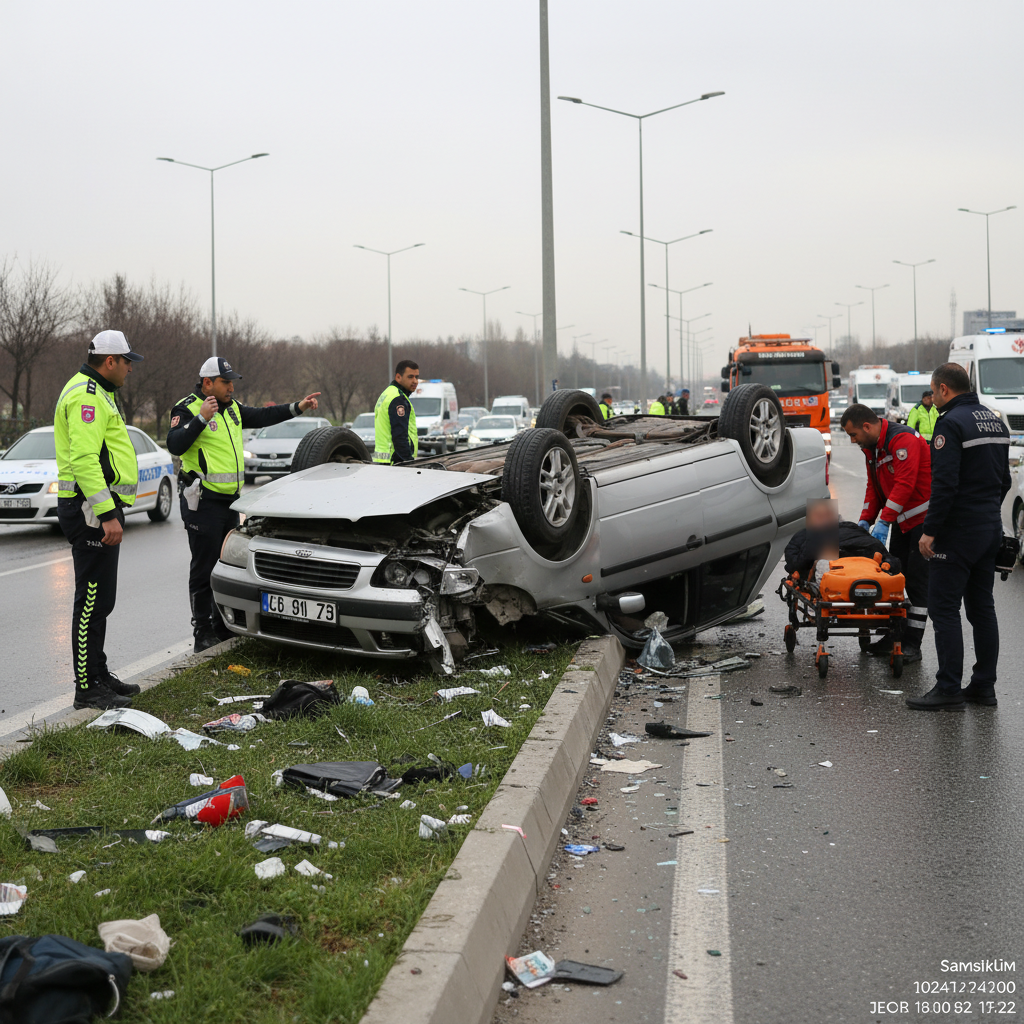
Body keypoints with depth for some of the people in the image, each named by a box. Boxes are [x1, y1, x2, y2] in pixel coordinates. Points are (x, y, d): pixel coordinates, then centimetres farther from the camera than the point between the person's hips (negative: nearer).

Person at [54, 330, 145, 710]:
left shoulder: (94, 393, 21)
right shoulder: (86, 395, -15)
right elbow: (84, 460, -25)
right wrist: (107, 514, -29)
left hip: (99, 508, 11)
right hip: (92, 508, -11)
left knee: (100, 599, 16)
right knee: (92, 599, -8)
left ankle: (98, 675, 25)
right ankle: (88, 688, -4)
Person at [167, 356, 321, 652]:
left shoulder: (231, 408, 14)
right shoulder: (187, 409, -11)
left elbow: (262, 416, 22)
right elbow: (175, 445, -24)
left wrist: (298, 407, 16)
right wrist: (201, 418, -31)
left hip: (230, 499, 9)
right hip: (203, 503, -8)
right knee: (204, 569, -4)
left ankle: (224, 625, 24)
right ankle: (203, 633, 1)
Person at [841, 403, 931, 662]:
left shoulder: (902, 439, -21)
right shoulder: (871, 448, 10)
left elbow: (905, 483, -28)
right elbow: (875, 487, 16)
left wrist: (884, 521, -27)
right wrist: (865, 520, 5)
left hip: (924, 517, -10)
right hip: (901, 520, 10)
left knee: (917, 581, -8)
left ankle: (912, 644, -6)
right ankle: (895, 636, 19)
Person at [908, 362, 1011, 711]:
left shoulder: (951, 423, -15)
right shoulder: (995, 420, 14)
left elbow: (945, 483, -22)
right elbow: (1004, 479, 19)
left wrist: (930, 530, -18)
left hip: (958, 532, -9)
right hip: (991, 528, 9)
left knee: (944, 609, -5)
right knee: (982, 607, 12)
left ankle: (948, 689, -5)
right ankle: (983, 685, 16)